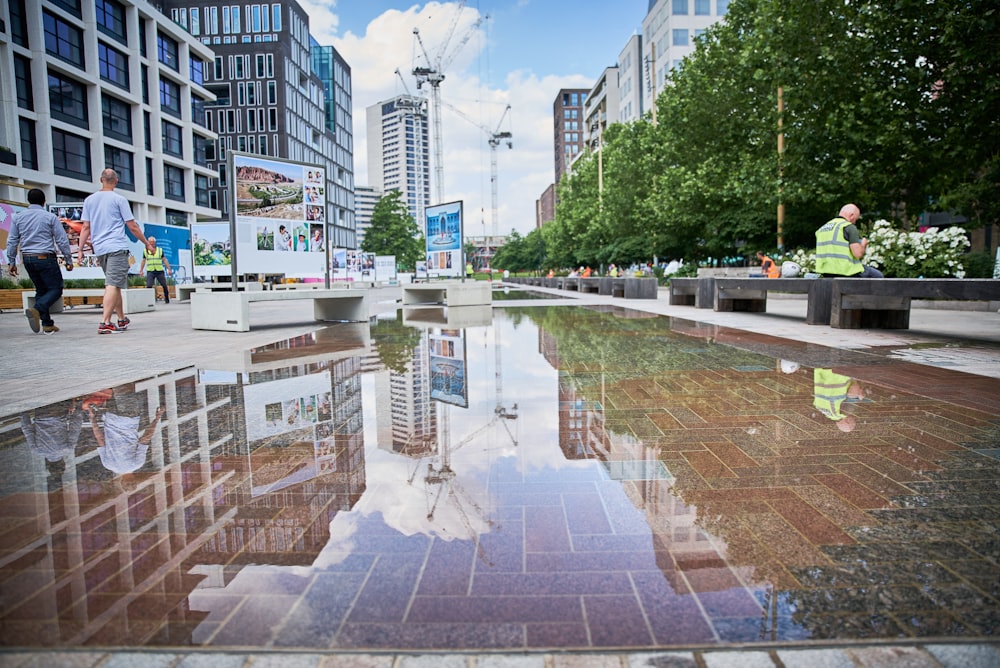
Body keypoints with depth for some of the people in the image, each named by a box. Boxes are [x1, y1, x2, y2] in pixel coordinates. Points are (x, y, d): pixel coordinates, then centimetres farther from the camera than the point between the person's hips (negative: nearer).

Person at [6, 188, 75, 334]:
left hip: (27, 259, 5)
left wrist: (12, 262, 15)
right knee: (56, 289, 0)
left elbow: (12, 241, 9)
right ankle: (37, 310, -26)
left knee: (41, 290, 13)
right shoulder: (50, 217, -5)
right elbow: (62, 240, -6)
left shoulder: (18, 217, 8)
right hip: (45, 258, -5)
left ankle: (47, 325, 11)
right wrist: (68, 260, 2)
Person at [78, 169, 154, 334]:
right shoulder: (119, 200, -1)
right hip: (117, 247, -6)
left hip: (100, 248, 6)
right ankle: (105, 323, -18)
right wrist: (147, 243, 8)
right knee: (113, 285, -10)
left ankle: (122, 319, 21)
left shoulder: (89, 200, 13)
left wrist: (80, 250, 12)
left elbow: (85, 227, 9)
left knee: (113, 285, 15)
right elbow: (132, 226, -2)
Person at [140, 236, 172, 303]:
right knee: (149, 286, -14)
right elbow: (143, 261, 15)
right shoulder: (145, 250, 8)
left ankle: (167, 299, 12)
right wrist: (141, 270, 11)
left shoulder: (160, 250, 7)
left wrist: (169, 269, 0)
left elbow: (164, 260, 7)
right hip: (150, 271, 0)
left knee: (164, 286, -1)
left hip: (160, 271, 0)